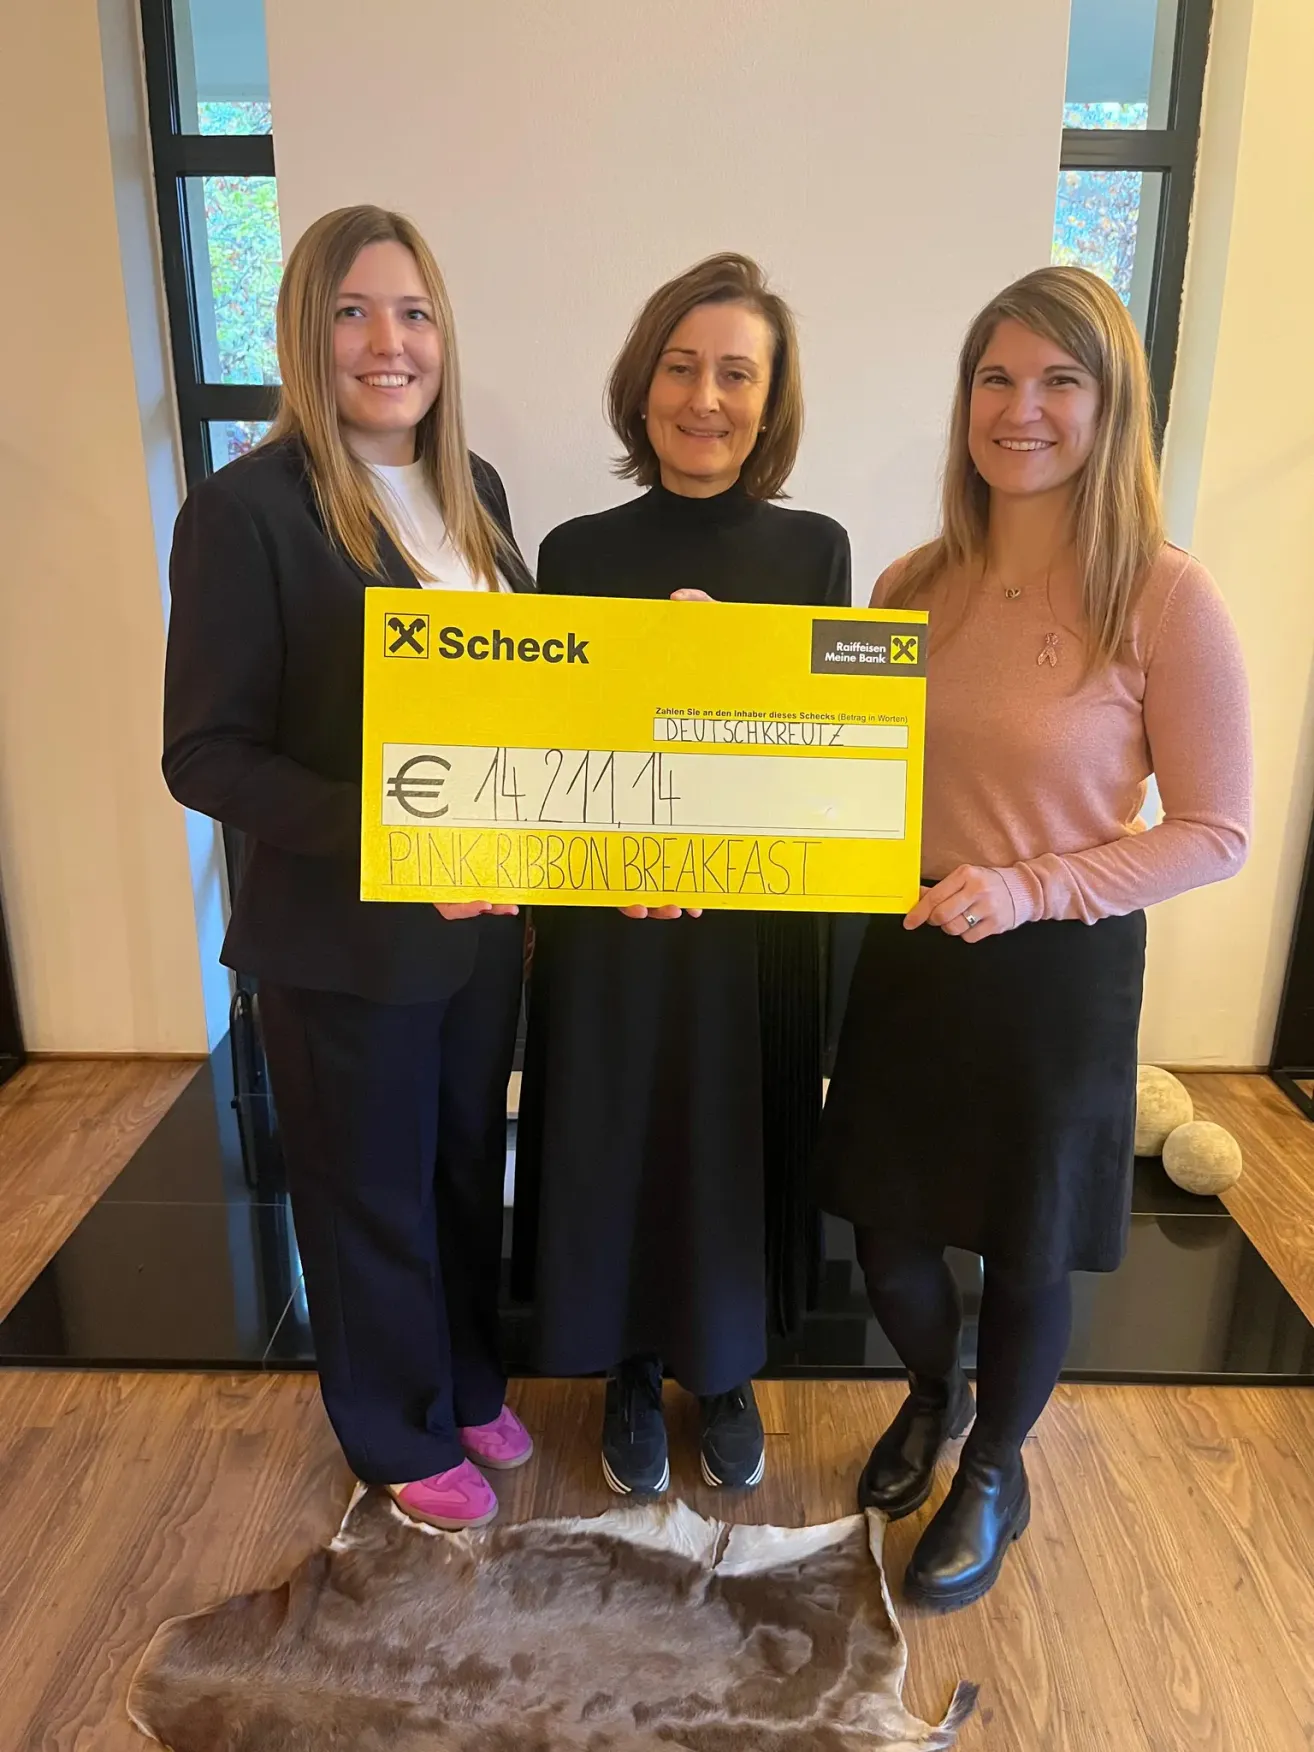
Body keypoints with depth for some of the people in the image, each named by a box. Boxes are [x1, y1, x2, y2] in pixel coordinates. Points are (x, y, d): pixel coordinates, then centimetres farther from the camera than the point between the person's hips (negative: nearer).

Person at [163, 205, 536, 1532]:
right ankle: (402, 1438, 41)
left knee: (467, 1164, 23)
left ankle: (467, 1380, 49)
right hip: (342, 938, -6)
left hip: (483, 915, 6)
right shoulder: (246, 508, -15)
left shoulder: (470, 489, 5)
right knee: (372, 1196, 15)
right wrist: (382, 829, -28)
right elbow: (205, 754, -17)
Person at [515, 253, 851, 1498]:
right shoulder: (577, 552, -2)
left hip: (758, 924, 1)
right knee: (615, 1148, 13)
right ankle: (631, 1372, 40)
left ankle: (726, 1373, 42)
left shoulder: (813, 550, -1)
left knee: (738, 1150, 15)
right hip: (605, 927, 0)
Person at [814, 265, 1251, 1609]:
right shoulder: (913, 587, 0)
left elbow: (1213, 831, -10)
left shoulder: (1166, 600, -14)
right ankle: (933, 1393, 52)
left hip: (1062, 974, -4)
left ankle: (992, 1475, 45)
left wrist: (1032, 889, -21)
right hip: (907, 956, 4)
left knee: (1025, 1253, 15)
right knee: (885, 1226, 17)